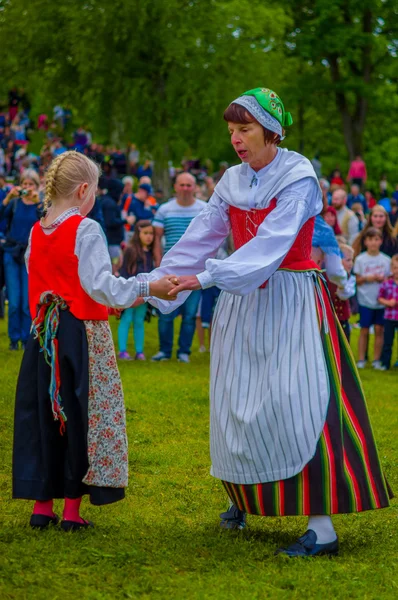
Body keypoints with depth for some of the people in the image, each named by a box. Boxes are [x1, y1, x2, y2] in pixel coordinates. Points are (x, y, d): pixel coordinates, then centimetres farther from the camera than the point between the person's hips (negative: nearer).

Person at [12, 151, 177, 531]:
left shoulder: (36, 233, 7)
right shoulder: (86, 231, -12)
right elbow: (101, 285, -19)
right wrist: (147, 288, -17)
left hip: (44, 337, 6)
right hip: (82, 334, -6)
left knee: (43, 414, 12)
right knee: (81, 415, 3)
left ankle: (42, 504, 17)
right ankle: (72, 509, 7)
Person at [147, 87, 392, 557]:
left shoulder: (299, 178, -13)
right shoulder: (232, 182, 6)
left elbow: (270, 243, -25)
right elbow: (199, 239, 2)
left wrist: (205, 278, -32)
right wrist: (153, 285, -9)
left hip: (291, 301, -6)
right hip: (243, 303, 6)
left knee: (297, 403, -13)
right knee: (237, 402, 7)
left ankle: (322, 526, -12)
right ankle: (245, 498, 26)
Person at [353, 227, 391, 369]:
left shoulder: (386, 260, 3)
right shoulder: (360, 259, -1)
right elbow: (357, 280, 1)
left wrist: (383, 279, -12)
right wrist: (367, 279, -17)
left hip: (381, 300, 1)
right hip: (365, 300, -1)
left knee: (379, 329, 3)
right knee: (364, 330, 2)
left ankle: (377, 359, 11)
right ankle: (361, 359, 9)